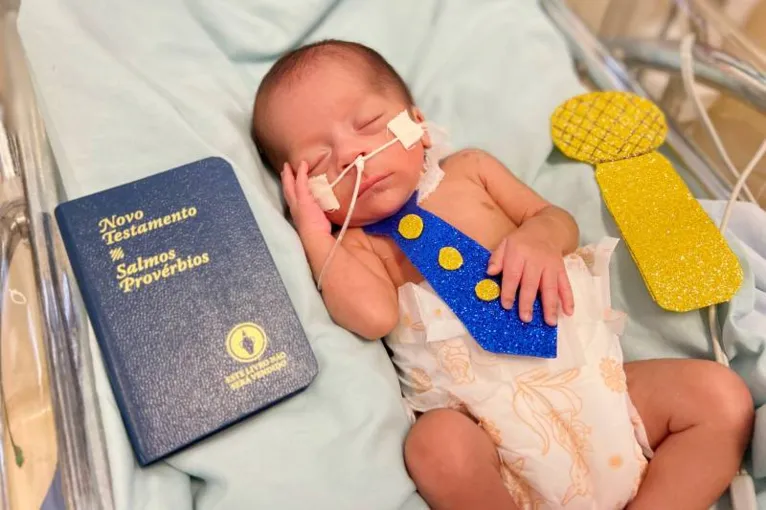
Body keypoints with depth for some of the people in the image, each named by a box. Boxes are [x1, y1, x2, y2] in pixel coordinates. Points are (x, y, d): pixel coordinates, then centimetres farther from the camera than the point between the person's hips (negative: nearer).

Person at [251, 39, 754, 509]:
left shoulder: (468, 169, 14)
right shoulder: (356, 244, 6)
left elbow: (560, 219, 16)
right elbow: (374, 315, -15)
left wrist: (538, 236, -8)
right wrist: (314, 233, -9)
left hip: (588, 373, 4)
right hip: (488, 422, -3)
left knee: (722, 394, -8)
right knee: (436, 443, -34)